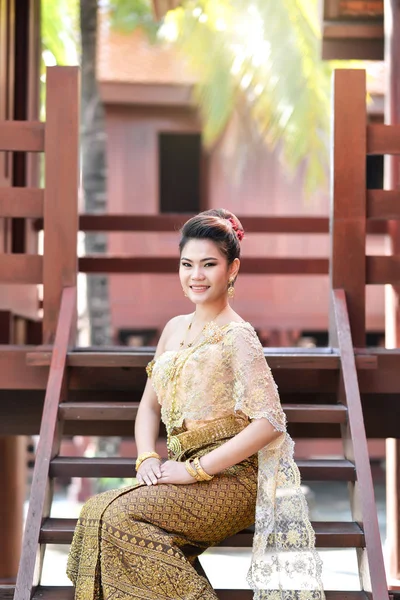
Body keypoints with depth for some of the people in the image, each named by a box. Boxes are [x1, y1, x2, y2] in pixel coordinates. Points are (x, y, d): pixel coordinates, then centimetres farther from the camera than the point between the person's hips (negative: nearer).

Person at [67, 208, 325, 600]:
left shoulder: (236, 336, -9)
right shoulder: (175, 329, 14)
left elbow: (269, 422, -18)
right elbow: (150, 404, 19)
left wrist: (195, 469, -17)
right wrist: (147, 459, -2)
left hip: (230, 476, -7)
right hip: (184, 472, 7)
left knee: (120, 515, -25)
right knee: (96, 511, -17)